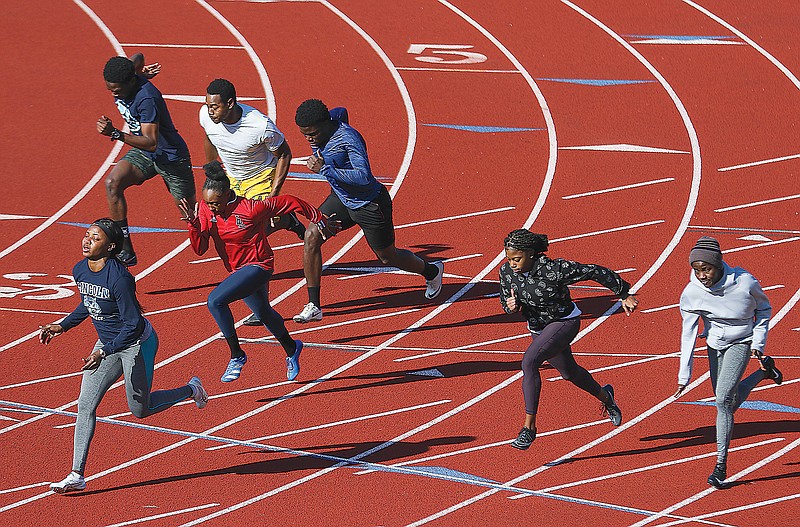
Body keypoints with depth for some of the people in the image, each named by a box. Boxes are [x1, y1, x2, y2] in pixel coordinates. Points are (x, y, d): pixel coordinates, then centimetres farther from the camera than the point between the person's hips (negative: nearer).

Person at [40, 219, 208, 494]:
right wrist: (62, 326, 8)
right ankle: (77, 476, -1)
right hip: (107, 342, 7)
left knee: (141, 409, 8)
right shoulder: (80, 270, -4)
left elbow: (133, 324, -26)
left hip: (137, 343, -7)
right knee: (86, 405, -3)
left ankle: (191, 390, 34)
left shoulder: (119, 278, -29)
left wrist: (104, 353, -31)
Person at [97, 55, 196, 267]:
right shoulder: (118, 82, -10)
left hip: (170, 156, -7)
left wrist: (116, 134, -45)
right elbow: (138, 57, 10)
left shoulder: (146, 98, -33)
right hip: (142, 154, 7)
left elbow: (151, 143, -38)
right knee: (113, 182, -21)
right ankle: (125, 251, -19)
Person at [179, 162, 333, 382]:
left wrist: (318, 219, -5)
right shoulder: (205, 209, -11)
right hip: (237, 270, 7)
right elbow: (200, 249, -12)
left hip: (258, 266, -7)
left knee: (215, 301, -26)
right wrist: (193, 223, -30)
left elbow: (288, 203, -16)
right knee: (263, 313, 29)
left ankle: (237, 355, -12)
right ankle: (291, 349, 56)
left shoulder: (250, 209, -27)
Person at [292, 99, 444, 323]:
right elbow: (341, 112, 16)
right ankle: (313, 306, -7)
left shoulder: (348, 138, -33)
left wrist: (325, 169, -42)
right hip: (341, 199, 7)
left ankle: (432, 271, 46)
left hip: (369, 205, -7)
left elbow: (364, 177, -42)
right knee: (311, 237, -13)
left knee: (388, 258, 13)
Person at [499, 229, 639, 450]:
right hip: (539, 327, 7)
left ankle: (529, 427, -22)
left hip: (565, 322, -7)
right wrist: (510, 306, -23)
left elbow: (594, 272, -22)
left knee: (529, 362, -28)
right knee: (569, 372, 28)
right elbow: (505, 300, 3)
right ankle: (604, 396, 61)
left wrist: (625, 295, -12)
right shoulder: (506, 271, -15)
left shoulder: (554, 270, -32)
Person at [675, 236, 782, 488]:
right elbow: (688, 334, -14)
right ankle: (763, 371, 41)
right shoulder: (691, 293, -21)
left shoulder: (745, 283, -26)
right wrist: (684, 375, -18)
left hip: (741, 342, -4)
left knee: (724, 400, -18)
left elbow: (764, 308, -4)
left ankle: (721, 465, -10)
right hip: (715, 344, 4)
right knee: (729, 404, 13)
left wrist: (758, 342, -9)